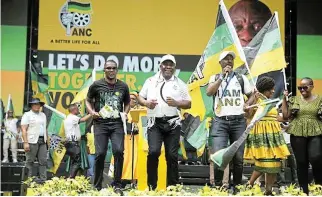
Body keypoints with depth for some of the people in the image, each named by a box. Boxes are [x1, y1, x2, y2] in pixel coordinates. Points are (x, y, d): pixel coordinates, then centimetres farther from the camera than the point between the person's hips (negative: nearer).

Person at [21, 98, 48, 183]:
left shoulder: (43, 115, 18)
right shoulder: (27, 115, -1)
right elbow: (24, 129, -8)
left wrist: (47, 139, 13)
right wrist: (25, 142, -16)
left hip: (42, 141, 6)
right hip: (32, 141, -6)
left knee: (43, 161, 3)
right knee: (30, 161, -1)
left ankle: (43, 179, 6)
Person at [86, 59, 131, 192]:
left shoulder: (123, 86, 7)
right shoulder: (96, 85, 1)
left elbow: (127, 103, 21)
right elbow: (88, 101, 12)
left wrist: (125, 113, 3)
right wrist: (91, 112, -6)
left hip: (117, 123, 1)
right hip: (101, 123, -1)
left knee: (118, 151, -12)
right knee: (100, 153, -5)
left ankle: (117, 185, 0)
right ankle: (97, 186, 10)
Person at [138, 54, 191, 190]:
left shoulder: (180, 84, 9)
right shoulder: (151, 81, 11)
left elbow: (188, 104, 7)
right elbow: (140, 97, 14)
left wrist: (176, 103, -12)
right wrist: (146, 103, -8)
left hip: (173, 123, 0)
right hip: (154, 123, 0)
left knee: (172, 155, 1)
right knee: (153, 151, -14)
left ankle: (172, 187, 10)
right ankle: (151, 186, 0)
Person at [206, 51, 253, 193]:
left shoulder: (241, 78, 12)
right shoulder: (215, 78, 8)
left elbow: (251, 95, 15)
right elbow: (209, 92, -11)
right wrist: (222, 76, -14)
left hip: (239, 121, 2)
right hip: (220, 121, -2)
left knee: (238, 157, 4)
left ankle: (237, 187, 18)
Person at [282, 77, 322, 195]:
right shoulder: (294, 100, 9)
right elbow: (285, 116, 4)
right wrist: (284, 98, 3)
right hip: (298, 134, 2)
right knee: (301, 162, 3)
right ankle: (304, 190, 14)